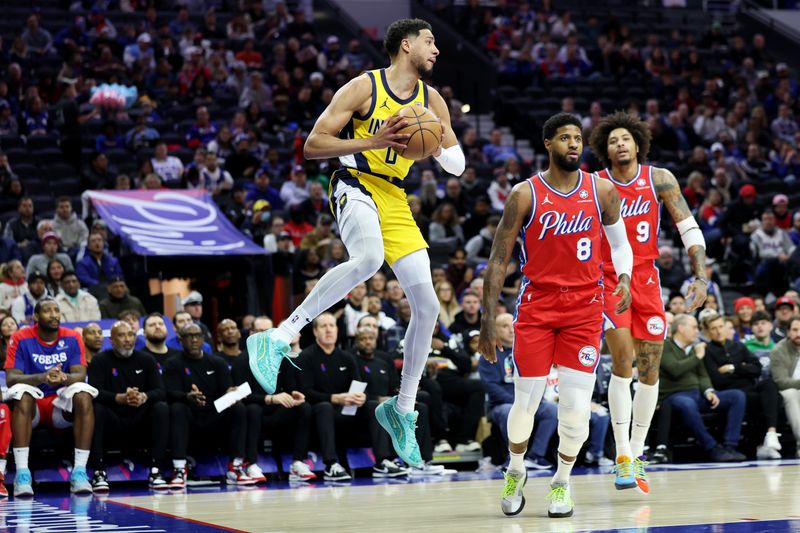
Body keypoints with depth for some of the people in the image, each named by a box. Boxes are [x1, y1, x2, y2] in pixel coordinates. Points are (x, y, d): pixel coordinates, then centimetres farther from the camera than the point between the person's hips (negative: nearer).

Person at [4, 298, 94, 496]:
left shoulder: (72, 338, 0)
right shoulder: (21, 338, -6)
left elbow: (80, 375, -10)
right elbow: (11, 379, -15)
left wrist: (64, 377, -35)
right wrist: (42, 377, -34)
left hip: (61, 405, 2)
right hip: (33, 405, -1)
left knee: (84, 397, -29)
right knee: (23, 396, -35)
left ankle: (80, 471, -31)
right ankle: (22, 473, -38)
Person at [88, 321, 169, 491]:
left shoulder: (146, 360, 7)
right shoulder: (100, 361, 1)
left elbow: (161, 391, -4)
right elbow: (95, 392, -14)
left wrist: (144, 397, -28)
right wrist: (121, 398, -33)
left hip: (140, 420, 2)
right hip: (113, 421, -2)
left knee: (162, 408, -25)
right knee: (96, 409, -31)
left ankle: (155, 471, -27)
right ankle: (99, 472, -29)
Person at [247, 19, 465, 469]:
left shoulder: (432, 100, 11)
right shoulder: (364, 88, -7)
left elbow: (459, 166, 13)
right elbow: (313, 145, -10)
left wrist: (434, 143, -8)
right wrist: (373, 141, -21)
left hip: (395, 200, 7)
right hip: (356, 185, -7)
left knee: (427, 306, 0)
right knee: (369, 259, -39)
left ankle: (403, 408, 15)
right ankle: (278, 339, -35)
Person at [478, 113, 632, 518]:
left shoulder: (602, 191, 2)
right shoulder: (525, 194, -5)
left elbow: (619, 243, 16)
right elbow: (498, 260, -3)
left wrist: (624, 278, -5)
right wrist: (488, 319, -7)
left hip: (584, 307, 1)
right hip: (537, 305, -1)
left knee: (576, 404, -4)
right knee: (526, 401, 0)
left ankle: (562, 482, 16)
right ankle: (515, 472, 27)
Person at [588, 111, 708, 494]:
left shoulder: (659, 179, -1)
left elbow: (689, 228, -1)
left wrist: (701, 277, -11)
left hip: (647, 279, 3)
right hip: (609, 280, -3)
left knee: (650, 370, 4)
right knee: (623, 361, -18)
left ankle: (636, 454, 19)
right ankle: (623, 458, -15)